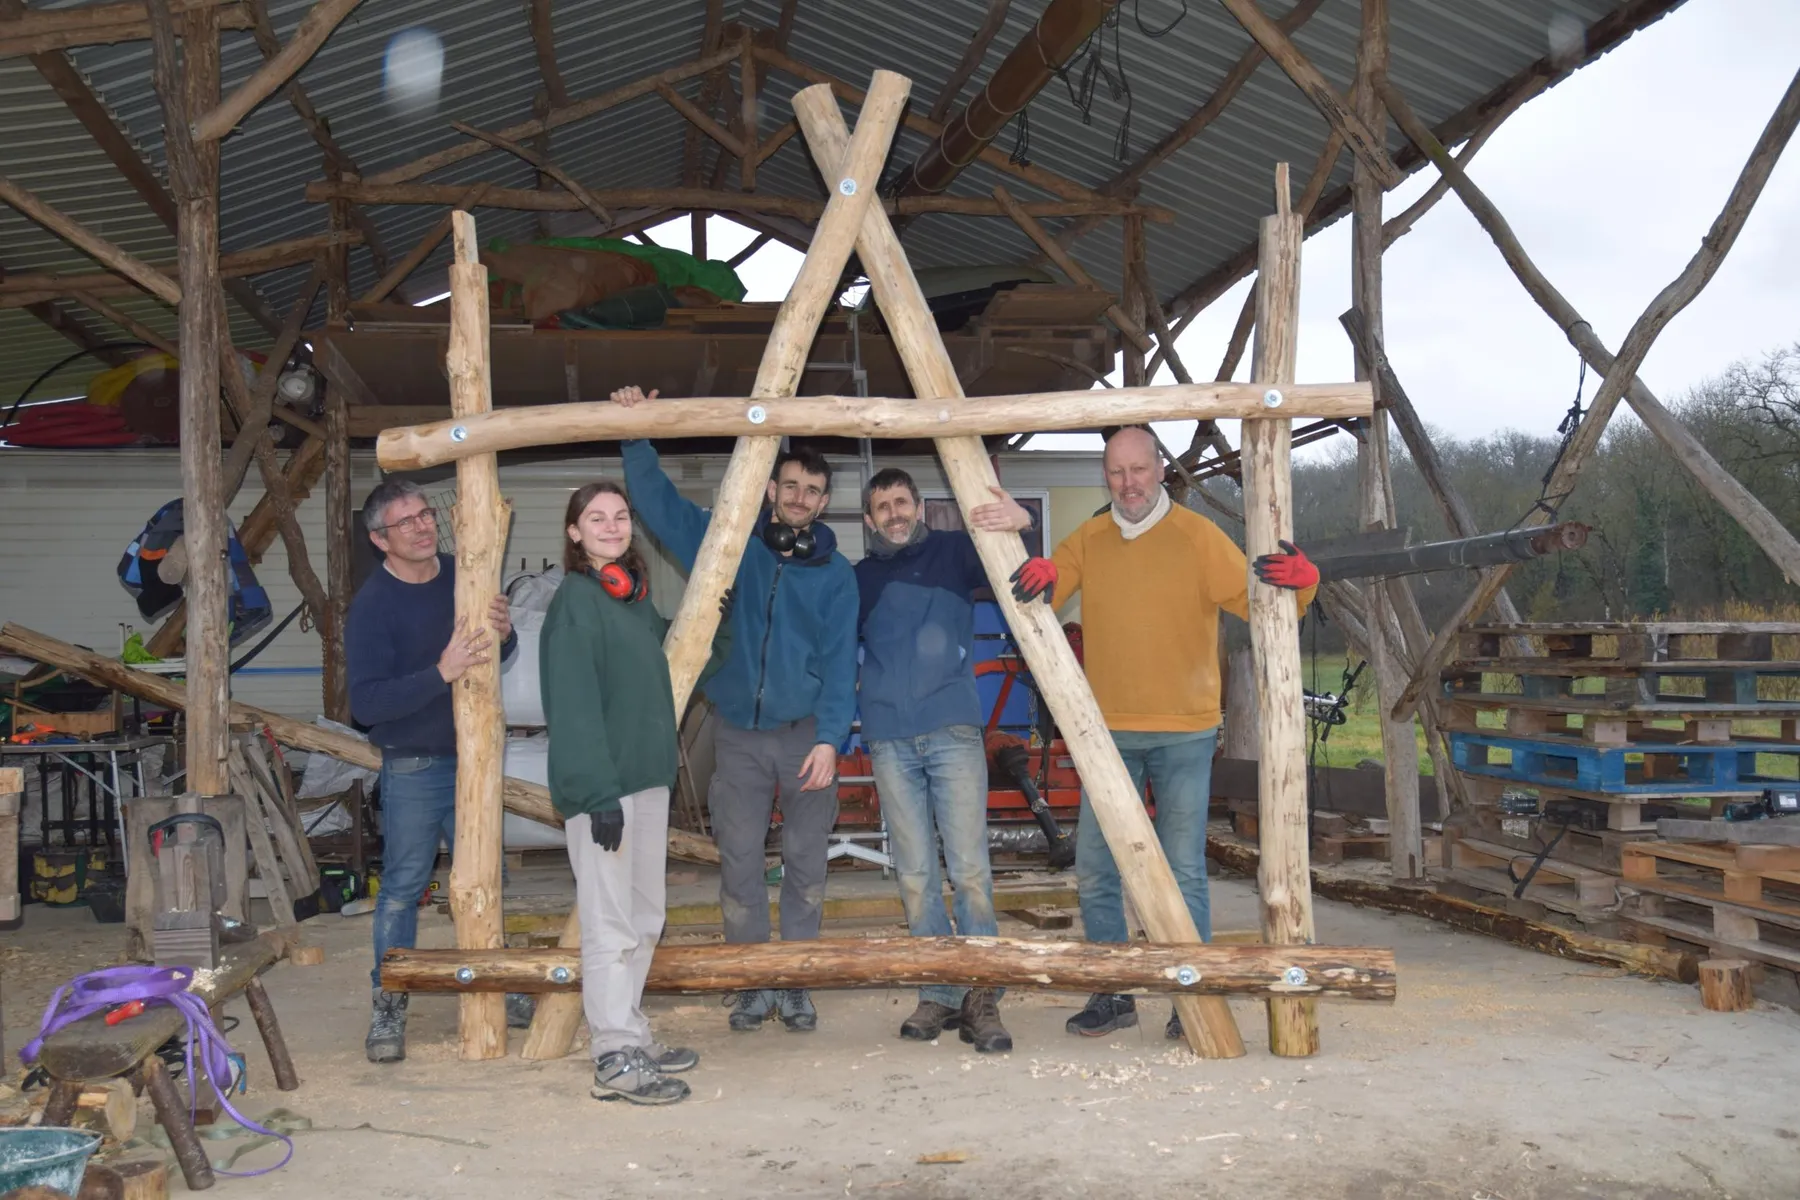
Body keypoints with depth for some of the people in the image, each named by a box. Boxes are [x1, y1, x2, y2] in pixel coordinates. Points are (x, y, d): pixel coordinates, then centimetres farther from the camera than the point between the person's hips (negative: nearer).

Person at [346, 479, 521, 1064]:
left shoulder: (462, 575, 1)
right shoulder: (372, 605, -15)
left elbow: (497, 659, 11)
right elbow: (366, 702, -22)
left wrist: (503, 633, -13)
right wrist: (442, 672, -32)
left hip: (473, 754, 5)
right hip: (413, 767, -5)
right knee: (403, 885, 2)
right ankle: (388, 1006, 15)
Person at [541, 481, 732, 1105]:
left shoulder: (636, 597, 15)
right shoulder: (576, 602, -11)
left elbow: (669, 668, 26)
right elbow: (574, 707, -18)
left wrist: (714, 626, 12)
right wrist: (599, 794, -22)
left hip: (648, 778, 9)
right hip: (601, 787, -9)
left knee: (644, 916, 15)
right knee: (610, 923, -6)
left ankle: (633, 1036, 27)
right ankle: (614, 1059, 0)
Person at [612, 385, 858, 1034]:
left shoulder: (835, 574, 3)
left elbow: (839, 663, -3)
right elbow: (656, 499, 6)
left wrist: (829, 738, -13)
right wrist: (636, 437, -8)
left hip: (806, 736, -1)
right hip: (738, 736, 1)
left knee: (805, 864, 3)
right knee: (739, 862, 1)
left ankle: (796, 986, 14)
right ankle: (752, 985, 13)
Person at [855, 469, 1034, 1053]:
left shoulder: (953, 551, 9)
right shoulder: (860, 578, 15)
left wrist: (1021, 523, -23)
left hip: (953, 733, -2)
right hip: (889, 741, 3)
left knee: (969, 867, -8)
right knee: (915, 877, 4)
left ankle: (981, 997, -1)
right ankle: (939, 995, 12)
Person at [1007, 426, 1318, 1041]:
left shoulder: (1197, 537, -3)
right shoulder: (1087, 540, 8)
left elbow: (1257, 602, -8)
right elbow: (1042, 592, 3)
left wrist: (1299, 581, -29)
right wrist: (1038, 574, -21)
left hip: (1184, 734, -4)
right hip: (1108, 735, 4)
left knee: (1184, 872, 0)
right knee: (1095, 870, 6)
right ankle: (1113, 993, 20)